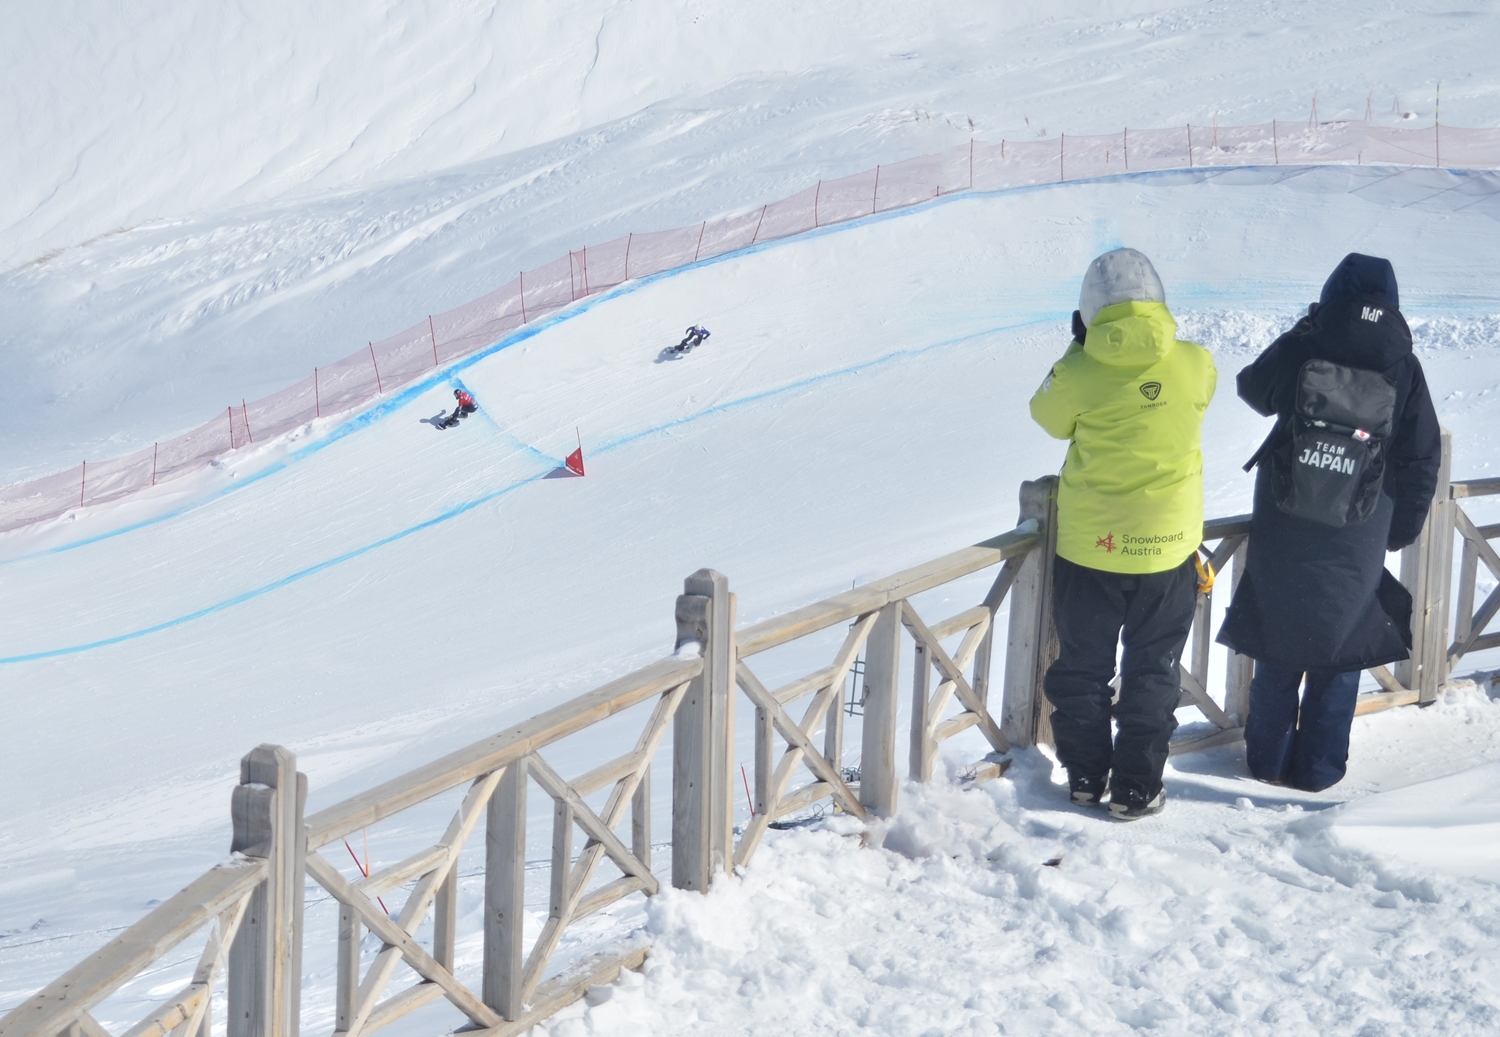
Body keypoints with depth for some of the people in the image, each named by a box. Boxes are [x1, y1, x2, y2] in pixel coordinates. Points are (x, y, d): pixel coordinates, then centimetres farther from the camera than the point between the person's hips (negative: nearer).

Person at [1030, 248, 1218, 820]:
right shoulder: (1195, 366, -12)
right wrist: (1155, 338, 16)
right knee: (1153, 671, 15)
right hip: (1167, 546, 1)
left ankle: (1084, 774, 27)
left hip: (1088, 546, -1)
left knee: (1082, 665, 18)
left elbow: (1050, 416, 4)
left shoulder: (1079, 373, -16)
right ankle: (1136, 787, 18)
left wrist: (1079, 346, 13)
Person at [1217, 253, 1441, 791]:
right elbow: (1421, 460, 0)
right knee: (1341, 652, 13)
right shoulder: (1404, 369, -6)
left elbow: (1253, 388, 12)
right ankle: (1317, 767, 18)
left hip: (1281, 539, 1)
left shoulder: (1299, 349, -9)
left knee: (1277, 651, 15)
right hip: (1357, 547, -1)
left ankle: (1267, 758, 24)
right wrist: (1403, 529, 13)